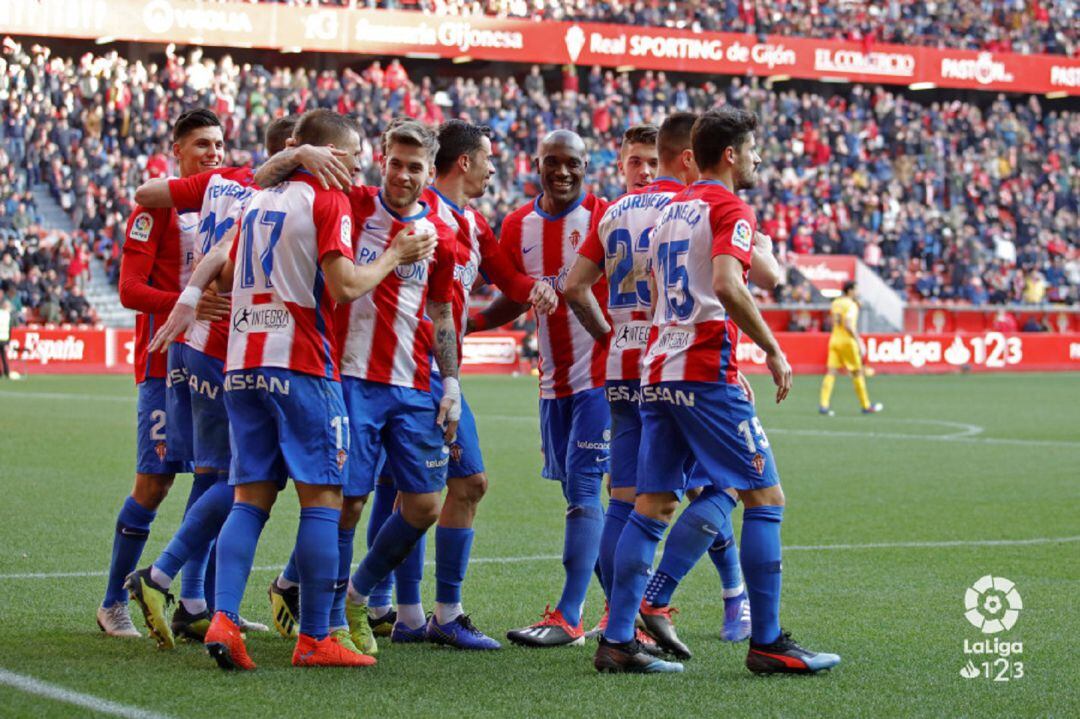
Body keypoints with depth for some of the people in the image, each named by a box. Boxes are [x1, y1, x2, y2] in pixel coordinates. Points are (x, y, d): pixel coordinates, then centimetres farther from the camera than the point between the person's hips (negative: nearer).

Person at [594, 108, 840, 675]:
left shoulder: (672, 209, 19)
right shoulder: (730, 208, -7)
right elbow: (726, 285, -23)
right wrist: (772, 349, -15)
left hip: (657, 372, 9)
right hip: (706, 372, -8)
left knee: (651, 506, 8)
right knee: (765, 498, -2)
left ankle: (616, 640, 4)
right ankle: (767, 643, -3)